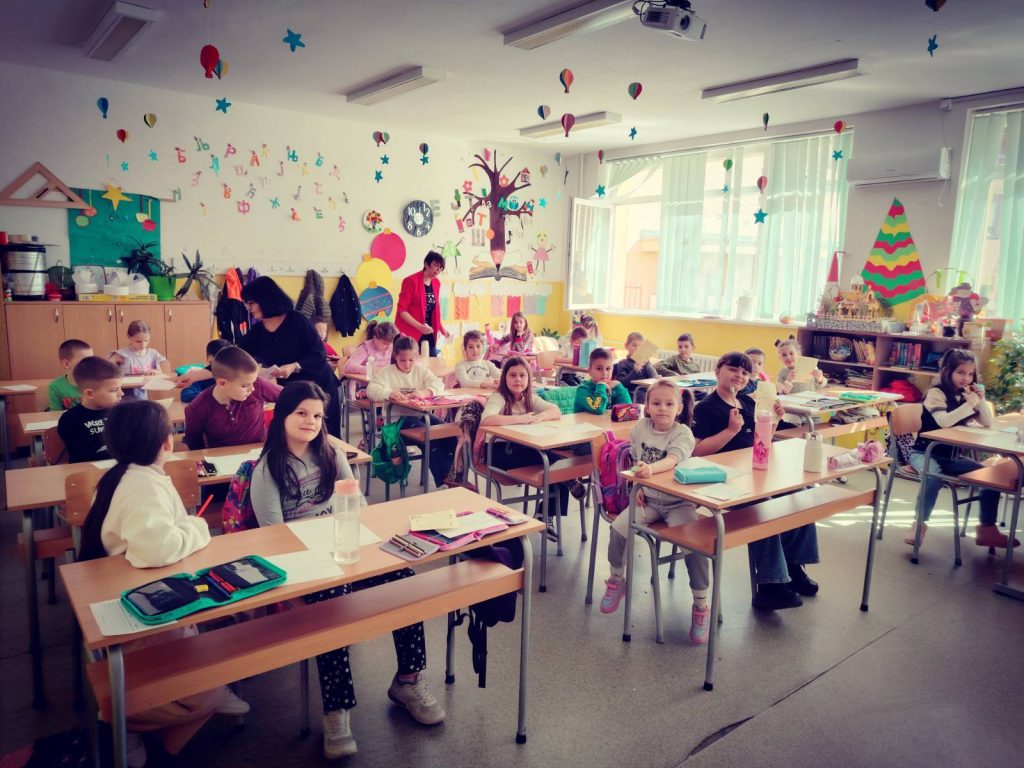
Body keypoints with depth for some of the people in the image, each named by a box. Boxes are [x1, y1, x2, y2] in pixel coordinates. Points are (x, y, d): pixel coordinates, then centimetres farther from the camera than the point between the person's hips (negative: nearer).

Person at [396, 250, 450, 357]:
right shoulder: (412, 281, -12)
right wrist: (420, 326, -23)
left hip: (429, 334, 7)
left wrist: (441, 328, 14)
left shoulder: (436, 283, 9)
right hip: (410, 334, -7)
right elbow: (402, 310, -14)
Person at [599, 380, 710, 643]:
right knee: (619, 527, -19)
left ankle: (700, 607, -2)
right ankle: (616, 581, 10)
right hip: (648, 498, 3)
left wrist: (651, 469, -52)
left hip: (677, 501, -3)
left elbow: (672, 460, -33)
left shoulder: (683, 433, -12)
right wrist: (636, 486, 1)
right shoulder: (640, 427, 1)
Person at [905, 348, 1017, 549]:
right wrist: (970, 404, -23)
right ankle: (920, 524, -22)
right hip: (925, 453, -7)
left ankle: (987, 529, 5)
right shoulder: (936, 392, -12)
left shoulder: (967, 395, 9)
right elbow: (944, 421, -28)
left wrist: (981, 401, -7)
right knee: (934, 475, -36)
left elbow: (990, 425, 6)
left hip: (952, 456, 7)